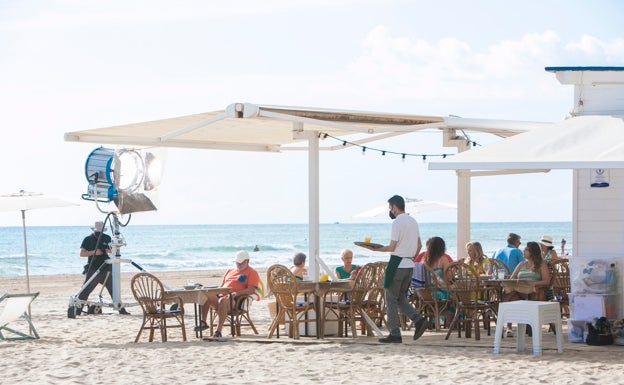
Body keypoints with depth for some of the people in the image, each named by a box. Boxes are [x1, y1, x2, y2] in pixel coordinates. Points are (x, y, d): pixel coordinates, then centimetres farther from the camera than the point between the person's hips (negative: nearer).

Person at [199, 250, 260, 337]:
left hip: (236, 300, -7)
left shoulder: (252, 273, 8)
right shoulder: (230, 271, 30)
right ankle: (203, 322, -20)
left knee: (223, 301, -40)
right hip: (222, 296, 7)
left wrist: (236, 293, -20)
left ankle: (218, 331, -44)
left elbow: (251, 290, -5)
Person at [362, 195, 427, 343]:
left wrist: (375, 249, -5)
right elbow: (419, 245, 17)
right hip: (409, 266, 8)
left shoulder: (397, 222, -14)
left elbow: (392, 247, -16)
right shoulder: (413, 222, 13)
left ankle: (395, 334, 0)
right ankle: (418, 320, -5)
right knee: (401, 299, 16)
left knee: (391, 300, 0)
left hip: (397, 264, -8)